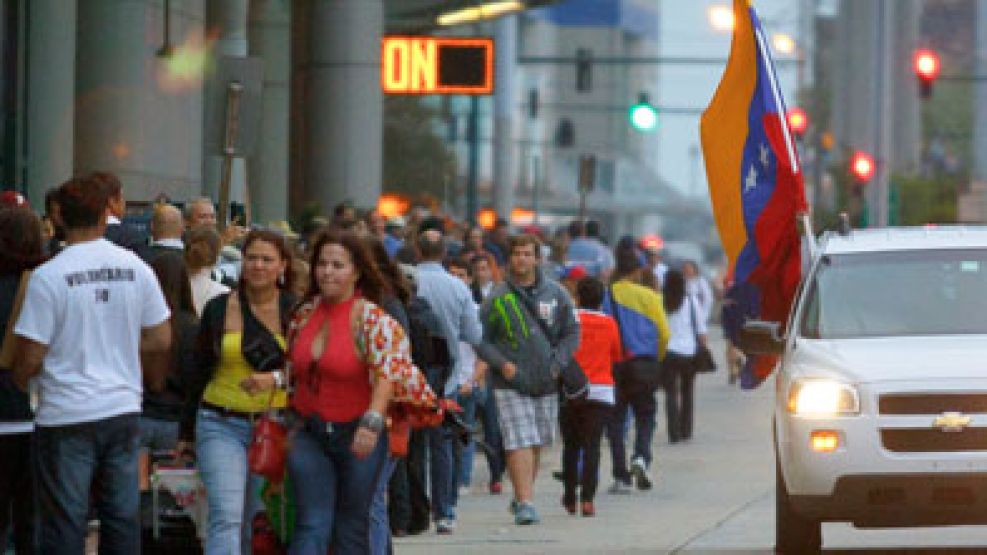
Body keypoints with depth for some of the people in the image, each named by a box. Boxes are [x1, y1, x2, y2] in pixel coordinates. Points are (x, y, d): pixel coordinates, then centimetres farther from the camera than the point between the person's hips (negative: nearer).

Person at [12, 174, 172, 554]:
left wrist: (17, 385, 9)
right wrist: (150, 379, 25)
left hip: (67, 415, -4)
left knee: (64, 523, 1)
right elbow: (160, 341, 5)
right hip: (123, 408, 4)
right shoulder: (136, 268, 0)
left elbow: (31, 356, -12)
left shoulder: (47, 276, -12)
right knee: (122, 515, 11)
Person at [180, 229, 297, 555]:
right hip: (222, 426, -1)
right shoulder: (218, 310, 5)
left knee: (257, 525, 6)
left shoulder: (294, 311, 3)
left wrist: (277, 378, -19)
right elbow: (199, 373, 13)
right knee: (226, 517, -15)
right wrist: (187, 432, 17)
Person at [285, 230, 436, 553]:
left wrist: (372, 422, -36)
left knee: (351, 528, 6)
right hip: (311, 435, 4)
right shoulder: (305, 314, 6)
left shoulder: (372, 319, -11)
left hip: (357, 436, -4)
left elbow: (387, 373, -23)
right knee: (312, 525, -6)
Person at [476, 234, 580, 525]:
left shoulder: (555, 293, 4)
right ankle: (525, 502, -16)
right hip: (511, 384, -3)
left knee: (537, 444, 13)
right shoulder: (497, 298, -4)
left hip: (546, 383, 4)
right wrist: (501, 363, -13)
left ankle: (522, 497, 30)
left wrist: (557, 362, -4)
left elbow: (572, 332, 10)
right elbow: (480, 339, 2)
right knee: (520, 443, -14)